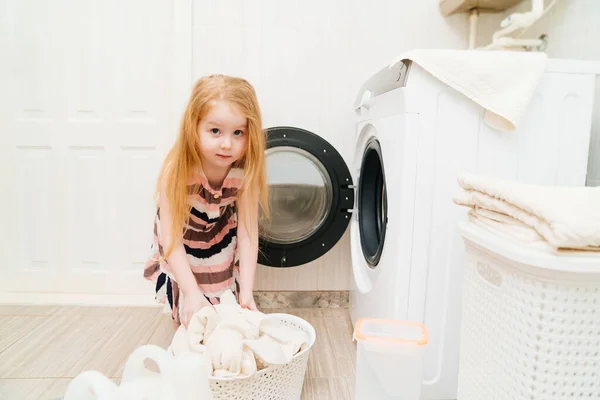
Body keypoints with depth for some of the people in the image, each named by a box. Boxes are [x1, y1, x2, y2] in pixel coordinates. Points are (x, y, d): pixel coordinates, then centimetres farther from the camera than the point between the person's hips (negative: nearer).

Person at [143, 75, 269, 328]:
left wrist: (246, 292, -35)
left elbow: (247, 233, -28)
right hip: (184, 245, -1)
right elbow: (171, 238, -35)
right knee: (191, 318, 7)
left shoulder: (245, 171, -30)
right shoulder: (177, 170, -36)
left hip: (223, 238, 2)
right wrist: (192, 293, -43)